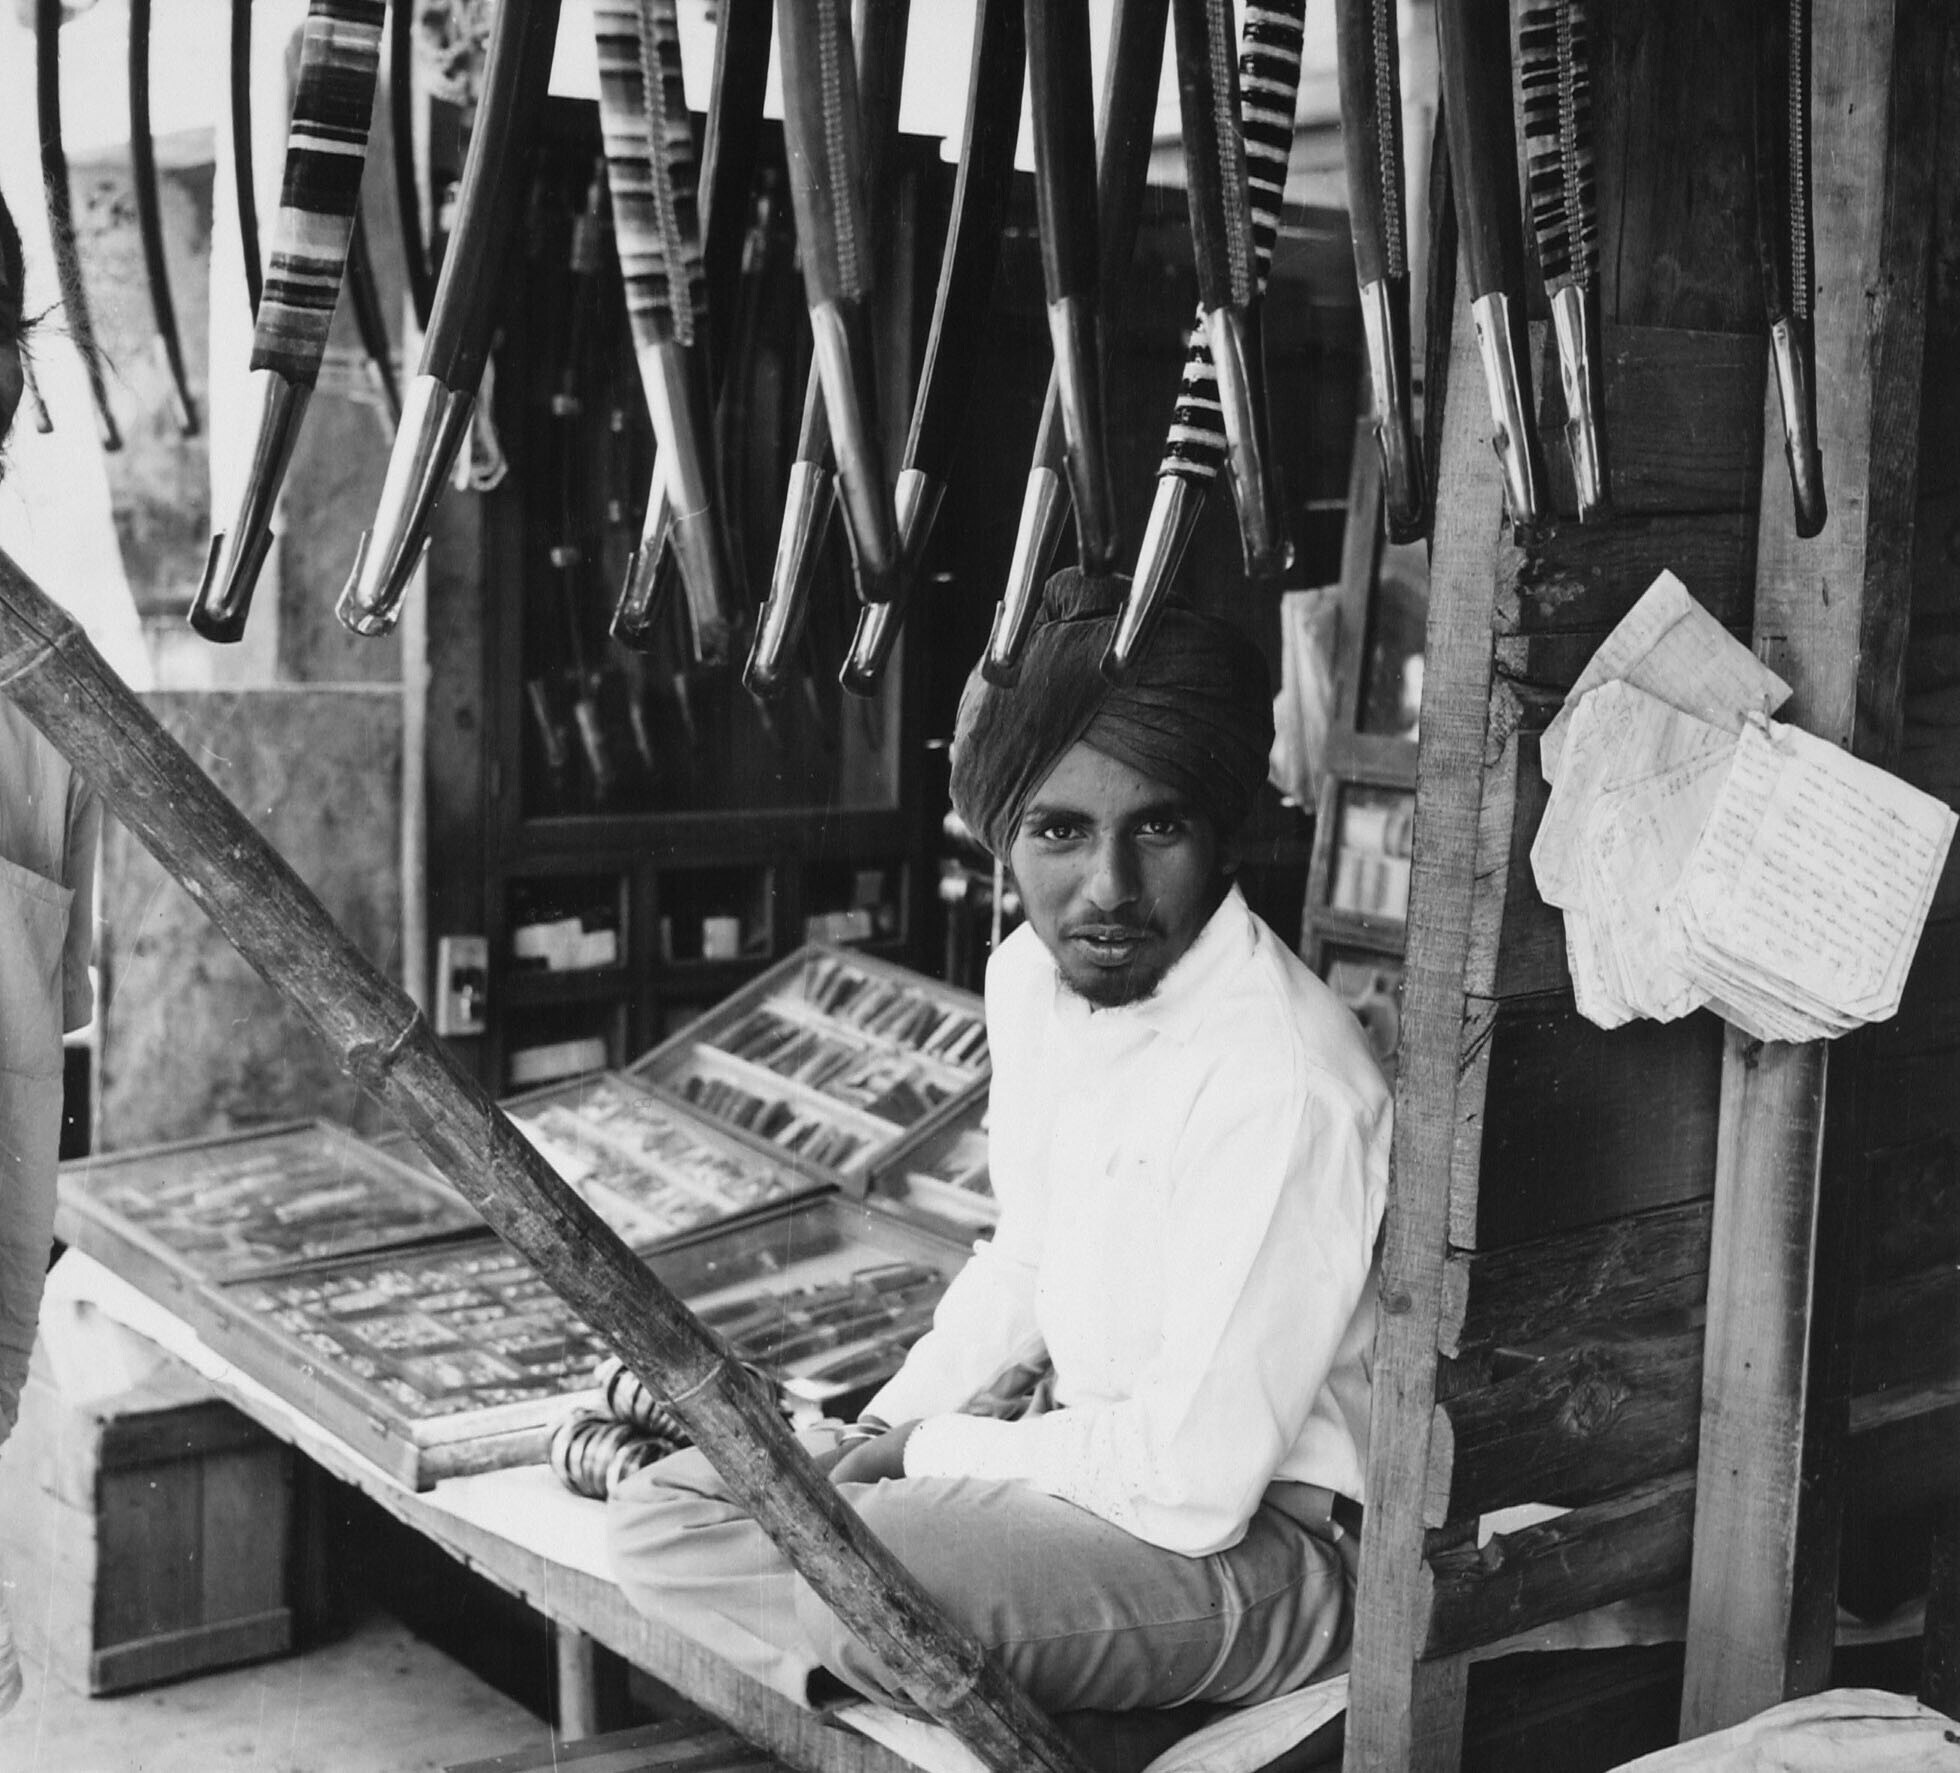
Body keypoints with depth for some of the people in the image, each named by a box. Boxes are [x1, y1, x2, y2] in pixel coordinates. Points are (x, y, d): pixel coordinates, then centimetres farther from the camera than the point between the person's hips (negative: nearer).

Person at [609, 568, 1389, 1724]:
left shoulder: (1282, 1085, -28)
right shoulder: (1030, 976, 0)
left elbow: (1197, 1478, -26)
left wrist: (932, 1451, -12)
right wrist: (887, 1428, 2)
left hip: (1253, 1539, -8)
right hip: (1098, 1447, 9)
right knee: (665, 1516, 1)